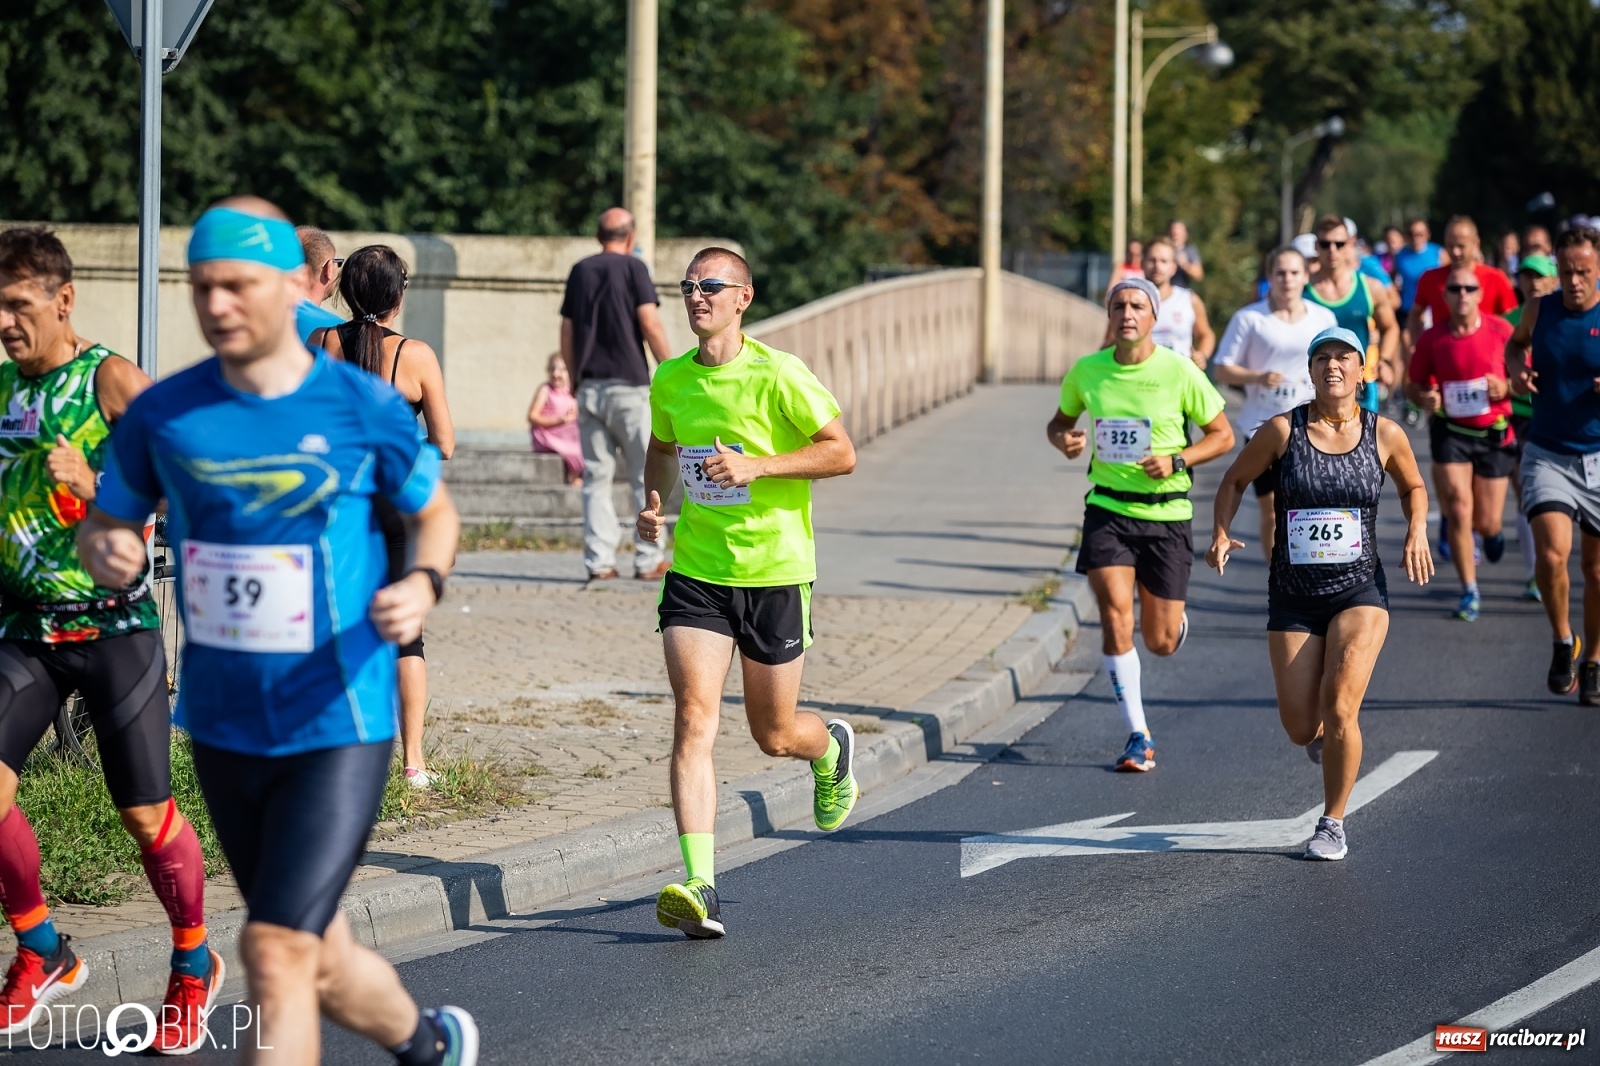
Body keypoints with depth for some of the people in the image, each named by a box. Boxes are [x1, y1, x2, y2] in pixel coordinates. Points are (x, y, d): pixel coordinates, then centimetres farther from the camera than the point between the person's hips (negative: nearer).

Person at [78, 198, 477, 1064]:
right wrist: (106, 553, -15)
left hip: (338, 730, -4)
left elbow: (436, 514, 7)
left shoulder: (364, 409, -8)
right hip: (223, 731, 4)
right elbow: (102, 525, 9)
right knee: (320, 965, 17)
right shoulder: (163, 415, -2)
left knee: (274, 951, -16)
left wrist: (422, 586, -14)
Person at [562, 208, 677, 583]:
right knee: (645, 475, 2)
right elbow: (650, 324, -11)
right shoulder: (632, 267, -3)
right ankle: (649, 559, 0)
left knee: (596, 476, 6)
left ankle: (599, 560, 1)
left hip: (590, 386, 4)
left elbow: (567, 333, 13)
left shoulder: (580, 271, 11)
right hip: (628, 384, -4)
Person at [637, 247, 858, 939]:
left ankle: (832, 747, 48)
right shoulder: (670, 381, 4)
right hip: (695, 571, 3)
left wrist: (757, 466, -22)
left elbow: (841, 452, -10)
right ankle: (699, 889, -21)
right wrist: (653, 503, 4)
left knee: (774, 736, 8)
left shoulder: (777, 375, -11)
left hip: (776, 571, -3)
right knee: (693, 717, -15)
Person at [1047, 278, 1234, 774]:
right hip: (1108, 510, 1)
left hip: (1167, 513, -1)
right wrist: (1063, 439, -7)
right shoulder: (1087, 371, -1)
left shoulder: (1179, 372, -9)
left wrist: (1176, 461, -16)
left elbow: (1223, 435, 0)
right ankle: (1139, 736, -3)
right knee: (1116, 618, -16)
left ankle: (1175, 620, 45)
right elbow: (1060, 420, 17)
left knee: (1160, 643, 4)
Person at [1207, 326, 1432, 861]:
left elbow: (1414, 487, 17)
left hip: (1360, 592, -1)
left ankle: (1333, 823, 2)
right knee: (1301, 729, 0)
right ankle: (1324, 734, 39)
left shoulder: (1385, 435, -2)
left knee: (1339, 709, -18)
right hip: (1293, 596, 1)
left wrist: (1417, 532, -1)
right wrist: (1220, 535, -7)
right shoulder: (1283, 431, -5)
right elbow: (1235, 480, 9)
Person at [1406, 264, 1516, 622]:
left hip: (1495, 434, 0)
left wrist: (1506, 387, -19)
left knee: (1486, 524, 5)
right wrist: (1424, 398, -17)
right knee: (1458, 511, -11)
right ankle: (1470, 592, 4)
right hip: (1451, 432, 0)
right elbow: (1415, 384, 5)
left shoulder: (1501, 331, -7)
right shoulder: (1432, 339, -5)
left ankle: (1492, 530, 46)